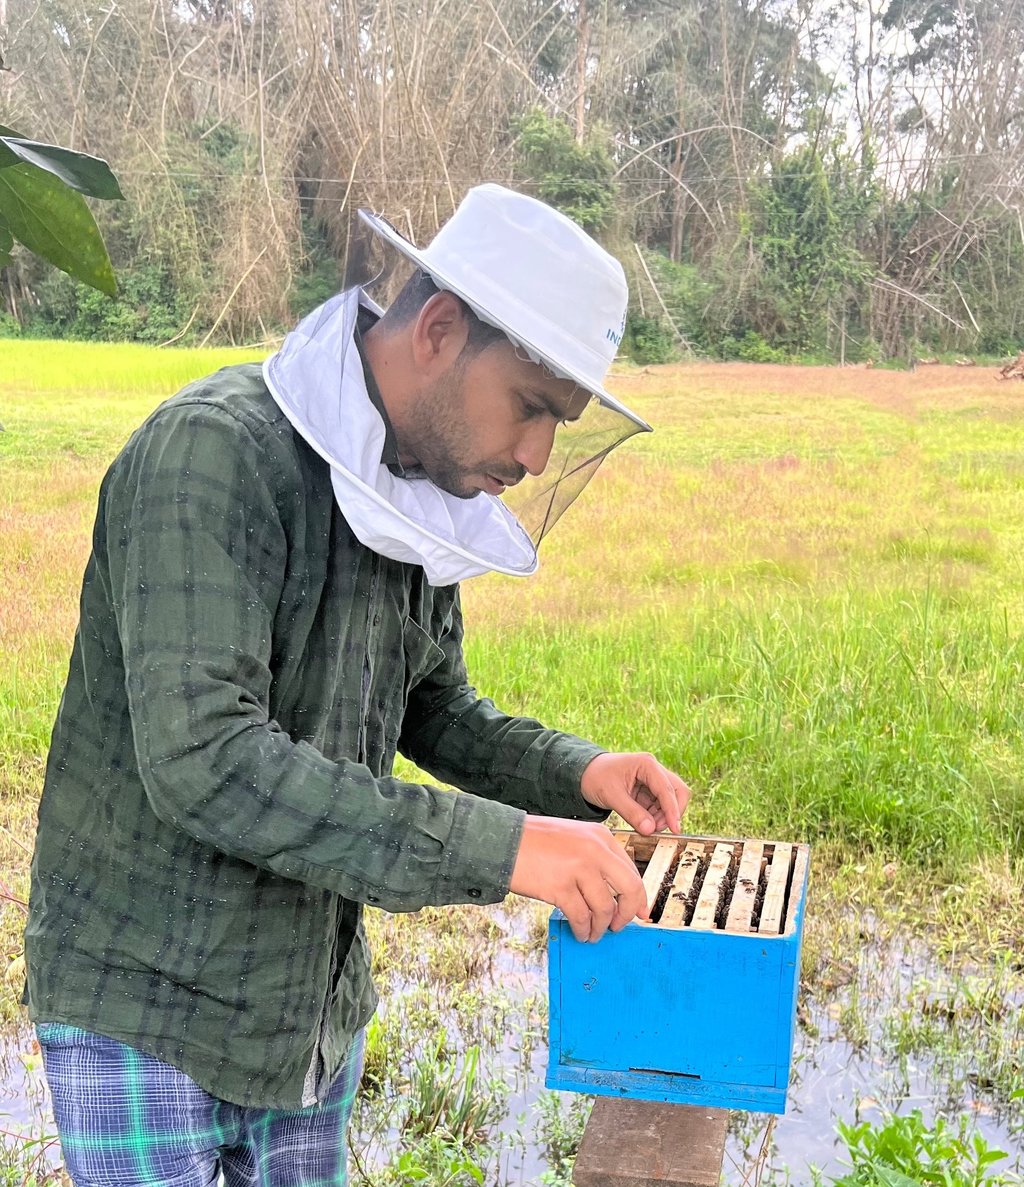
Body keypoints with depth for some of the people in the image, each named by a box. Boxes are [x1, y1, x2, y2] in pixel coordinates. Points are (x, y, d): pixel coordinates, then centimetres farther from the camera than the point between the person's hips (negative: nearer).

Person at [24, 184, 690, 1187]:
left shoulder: (419, 495, 2)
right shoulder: (216, 454, -23)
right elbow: (200, 757, -33)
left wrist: (575, 773, -5)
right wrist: (495, 846, -33)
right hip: (145, 1006, -7)